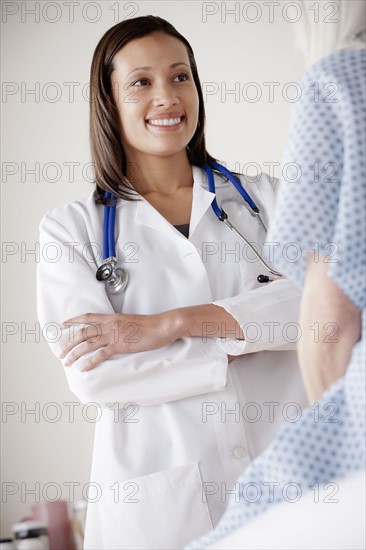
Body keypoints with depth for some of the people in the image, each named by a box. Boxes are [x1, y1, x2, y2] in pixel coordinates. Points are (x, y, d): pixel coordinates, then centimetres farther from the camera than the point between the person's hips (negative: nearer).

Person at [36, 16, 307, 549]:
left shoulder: (261, 198, 7)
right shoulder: (71, 228, 2)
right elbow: (90, 372, -11)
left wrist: (167, 325, -17)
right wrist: (236, 346, -12)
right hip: (157, 501, -2)